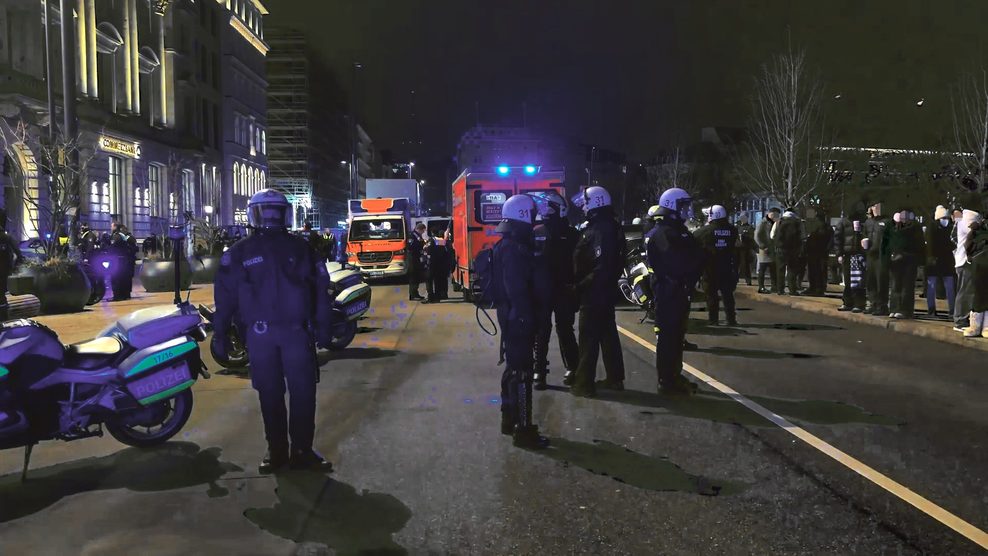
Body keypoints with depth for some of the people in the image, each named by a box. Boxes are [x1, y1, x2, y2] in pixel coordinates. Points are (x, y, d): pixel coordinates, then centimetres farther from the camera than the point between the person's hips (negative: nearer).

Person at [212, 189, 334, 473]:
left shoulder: (300, 247, 9)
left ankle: (302, 450, 8)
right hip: (260, 334, 0)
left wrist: (322, 326, 5)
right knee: (270, 394, 5)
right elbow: (225, 294, 4)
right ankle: (277, 450, 16)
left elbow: (318, 287, 9)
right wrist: (220, 334, 0)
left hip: (296, 330, 0)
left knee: (303, 391, -2)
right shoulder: (239, 252, 6)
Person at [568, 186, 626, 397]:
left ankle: (584, 383, 2)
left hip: (594, 293, -10)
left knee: (589, 338, -4)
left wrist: (581, 287, -20)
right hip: (606, 291, 10)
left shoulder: (600, 229, -20)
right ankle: (614, 378, 25)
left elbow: (602, 267, -26)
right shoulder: (610, 226, 12)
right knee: (608, 334, 16)